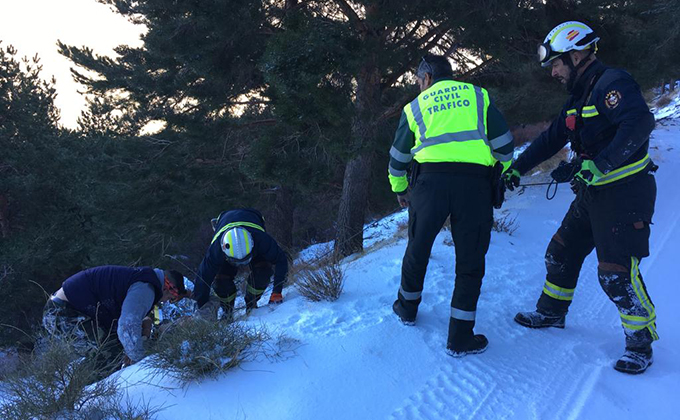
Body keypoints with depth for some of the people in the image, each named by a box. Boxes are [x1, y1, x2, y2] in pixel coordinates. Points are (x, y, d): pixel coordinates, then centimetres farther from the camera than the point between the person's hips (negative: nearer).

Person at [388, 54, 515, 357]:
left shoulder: (416, 106, 17)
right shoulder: (478, 96, 16)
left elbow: (398, 156, 21)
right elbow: (504, 143, 10)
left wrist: (399, 189, 36)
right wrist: (503, 174, 26)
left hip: (430, 180, 1)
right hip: (475, 182, -1)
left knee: (418, 249, 20)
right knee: (470, 260, 8)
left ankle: (407, 307, 39)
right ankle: (460, 338, 11)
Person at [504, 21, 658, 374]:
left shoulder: (613, 84, -16)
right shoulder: (579, 96, 13)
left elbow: (640, 122, -33)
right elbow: (551, 139, 19)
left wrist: (598, 165, -37)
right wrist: (516, 169, 16)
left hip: (623, 194, -9)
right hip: (592, 195, 9)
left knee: (616, 273, -8)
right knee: (561, 253, 15)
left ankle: (641, 342, 12)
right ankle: (552, 312, 34)